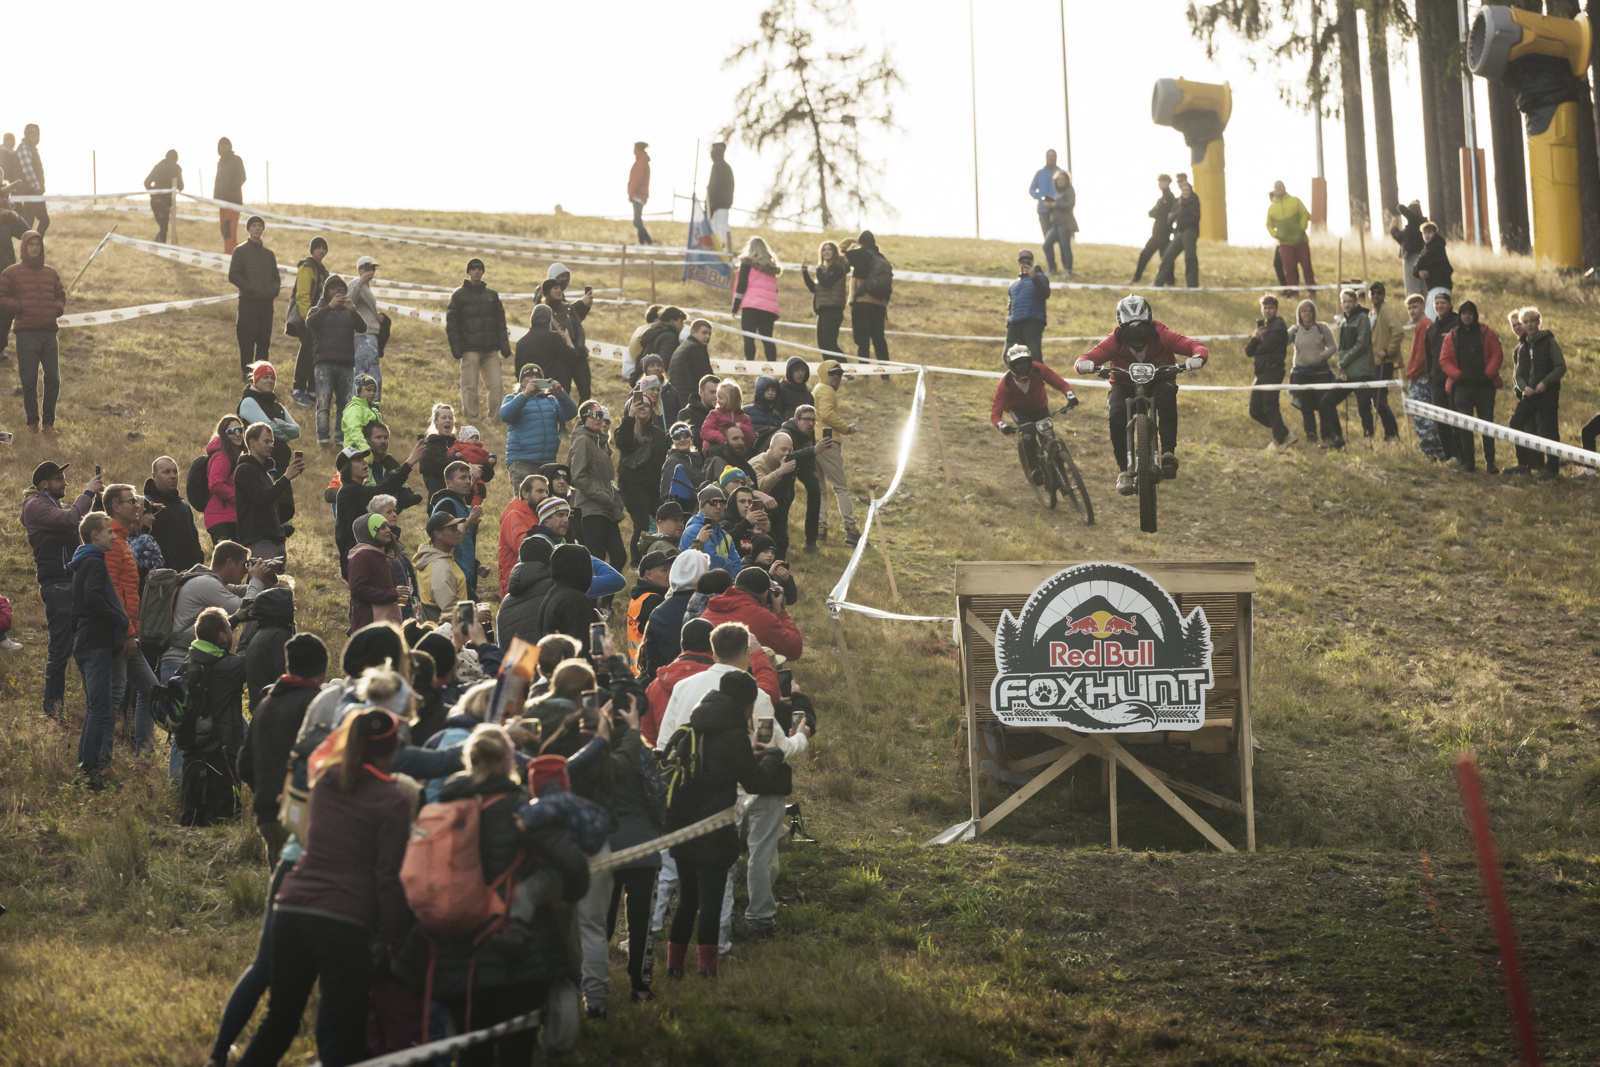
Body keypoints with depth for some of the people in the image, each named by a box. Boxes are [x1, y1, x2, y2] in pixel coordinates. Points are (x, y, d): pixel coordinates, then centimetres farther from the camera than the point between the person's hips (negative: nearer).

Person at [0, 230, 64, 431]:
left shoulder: (50, 273, 14)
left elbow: (61, 296, 22)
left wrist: (57, 308, 2)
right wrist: (20, 306, -9)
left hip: (49, 332, 3)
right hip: (26, 334, -3)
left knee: (53, 379, 3)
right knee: (29, 380, -1)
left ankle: (49, 422, 14)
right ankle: (32, 421, 9)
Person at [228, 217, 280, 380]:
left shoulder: (268, 253, 18)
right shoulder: (241, 251, 3)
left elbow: (276, 277, 22)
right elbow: (233, 276, -5)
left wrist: (274, 289, -2)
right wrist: (252, 289, -16)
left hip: (266, 303, 5)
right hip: (248, 301, -5)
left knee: (264, 342, 4)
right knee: (247, 342, -7)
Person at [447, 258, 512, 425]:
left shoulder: (492, 295, 16)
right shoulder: (459, 295, 5)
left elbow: (500, 322, 17)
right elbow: (451, 323, 1)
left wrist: (504, 345, 7)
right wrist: (456, 347, -8)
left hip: (491, 349, 3)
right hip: (470, 348, -3)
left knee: (495, 384, -3)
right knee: (470, 386, -5)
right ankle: (471, 417, 1)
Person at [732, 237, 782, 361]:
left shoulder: (747, 263, 6)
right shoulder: (771, 267, 21)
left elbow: (741, 285, -1)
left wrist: (735, 308, 0)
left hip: (751, 305, -5)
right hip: (770, 307, 5)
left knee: (748, 339, -9)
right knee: (767, 339, 6)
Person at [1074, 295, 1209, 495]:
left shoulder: (1160, 336, -21)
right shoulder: (1115, 341, -20)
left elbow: (1196, 347, -30)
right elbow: (1088, 357, -31)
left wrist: (1197, 357, -55)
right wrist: (1085, 364, -56)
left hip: (1158, 383, 0)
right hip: (1125, 387, 0)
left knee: (1167, 393, -37)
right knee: (1116, 415, -32)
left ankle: (1169, 453, -35)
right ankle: (1124, 470, -21)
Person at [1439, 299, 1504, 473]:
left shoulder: (1486, 333, 5)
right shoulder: (1452, 337, 9)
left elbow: (1497, 355, 1)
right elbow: (1444, 360, 6)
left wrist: (1488, 374, -10)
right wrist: (1458, 374, -8)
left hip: (1485, 386, -1)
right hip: (1462, 386, 1)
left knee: (1487, 424, -1)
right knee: (1464, 426, -2)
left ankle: (1490, 462, 2)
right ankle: (1467, 461, 4)